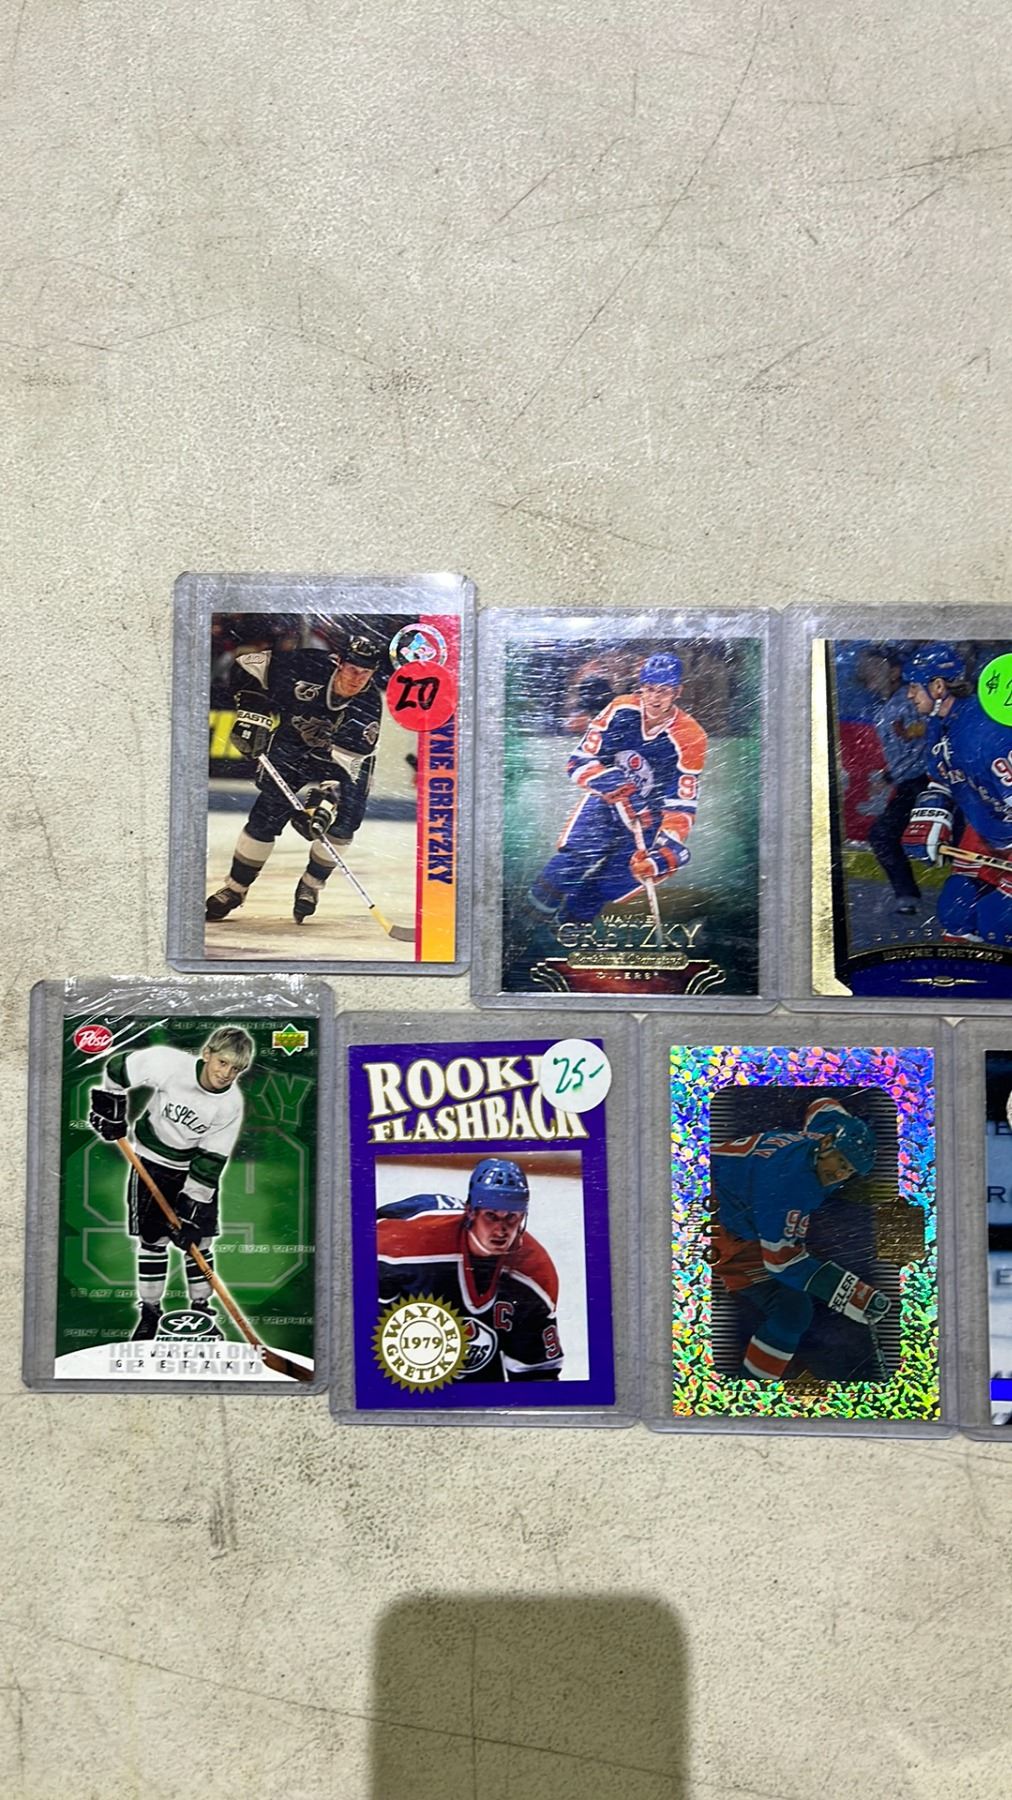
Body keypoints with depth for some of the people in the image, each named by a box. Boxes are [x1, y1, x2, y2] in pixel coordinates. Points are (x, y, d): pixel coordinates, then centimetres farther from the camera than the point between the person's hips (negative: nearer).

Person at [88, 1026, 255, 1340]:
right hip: (152, 1159, -1)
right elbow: (117, 1066, -13)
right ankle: (149, 1311, 16)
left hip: (195, 1167, 1)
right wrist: (111, 1111, -4)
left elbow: (211, 1161, -18)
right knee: (153, 1237, 1)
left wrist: (191, 1211, -19)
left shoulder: (231, 1105, -22)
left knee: (198, 1240, 2)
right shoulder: (169, 1063, -28)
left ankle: (201, 1308, 19)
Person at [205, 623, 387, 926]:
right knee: (267, 815, -9)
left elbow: (345, 761, -32)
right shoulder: (305, 667, -29)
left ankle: (311, 886, 6)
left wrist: (327, 796, -45)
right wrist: (251, 709, -20)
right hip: (292, 744, 0)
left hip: (345, 754, 0)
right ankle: (235, 889, 9)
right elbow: (245, 666, -14)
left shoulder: (370, 704, -28)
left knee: (343, 819, -18)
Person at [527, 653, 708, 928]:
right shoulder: (621, 710, -15)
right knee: (574, 858, -24)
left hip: (648, 819, -1)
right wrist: (610, 783, -36)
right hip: (605, 802, 1)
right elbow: (579, 762, -16)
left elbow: (681, 806, -21)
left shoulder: (689, 738, -20)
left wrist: (665, 850, -36)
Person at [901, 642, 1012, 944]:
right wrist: (930, 824, 1)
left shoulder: (984, 731, -30)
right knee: (955, 909, 9)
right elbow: (940, 781, 14)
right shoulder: (939, 723, 2)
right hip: (982, 828, 9)